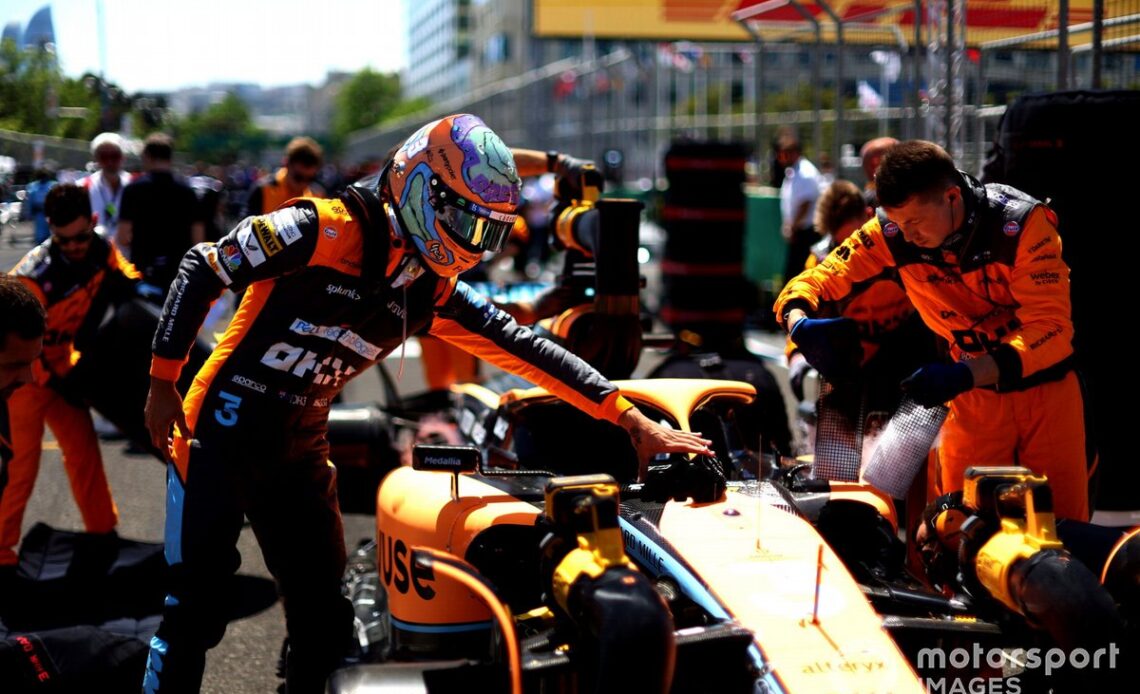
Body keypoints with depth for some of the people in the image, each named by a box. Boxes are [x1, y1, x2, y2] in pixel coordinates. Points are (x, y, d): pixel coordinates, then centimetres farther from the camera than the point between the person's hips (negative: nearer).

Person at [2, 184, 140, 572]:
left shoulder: (102, 251, -12)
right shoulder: (33, 276, -31)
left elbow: (127, 286, 7)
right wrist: (55, 382, -17)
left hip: (60, 365, 6)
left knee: (83, 450, 11)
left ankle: (102, 532, 24)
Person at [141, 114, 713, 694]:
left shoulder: (436, 294, 2)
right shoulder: (326, 231, -18)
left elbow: (524, 348, 3)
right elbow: (201, 268, -13)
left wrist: (634, 421, -1)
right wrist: (162, 381, -12)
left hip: (299, 449, 6)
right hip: (221, 432, -6)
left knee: (324, 621, 8)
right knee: (195, 612, -5)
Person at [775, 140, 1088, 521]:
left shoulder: (1022, 221, -22)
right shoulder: (891, 231, -13)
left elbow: (1051, 329, -26)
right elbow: (818, 279, -8)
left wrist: (962, 376, -39)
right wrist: (801, 324, -32)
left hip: (1045, 386, -2)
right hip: (976, 395, 2)